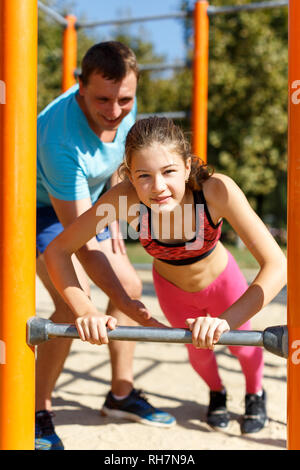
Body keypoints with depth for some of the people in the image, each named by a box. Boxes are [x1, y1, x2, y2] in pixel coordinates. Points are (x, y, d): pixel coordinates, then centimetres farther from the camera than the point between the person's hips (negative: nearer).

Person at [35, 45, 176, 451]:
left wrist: (112, 220, 8)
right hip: (40, 207, -7)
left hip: (85, 202, 7)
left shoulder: (125, 107, -17)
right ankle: (38, 410, -3)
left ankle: (121, 394, 21)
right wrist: (129, 308, -39)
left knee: (131, 285, 5)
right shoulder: (61, 141, -39)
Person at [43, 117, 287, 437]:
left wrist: (226, 320, -54)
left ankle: (255, 393, 57)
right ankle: (216, 392, 59)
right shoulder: (125, 198, -38)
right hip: (171, 287, 1)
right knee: (198, 349, 22)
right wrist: (85, 312, -44)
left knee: (241, 344, 20)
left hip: (222, 279, -1)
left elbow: (277, 265, -44)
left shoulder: (217, 190, -42)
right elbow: (57, 251, -31)